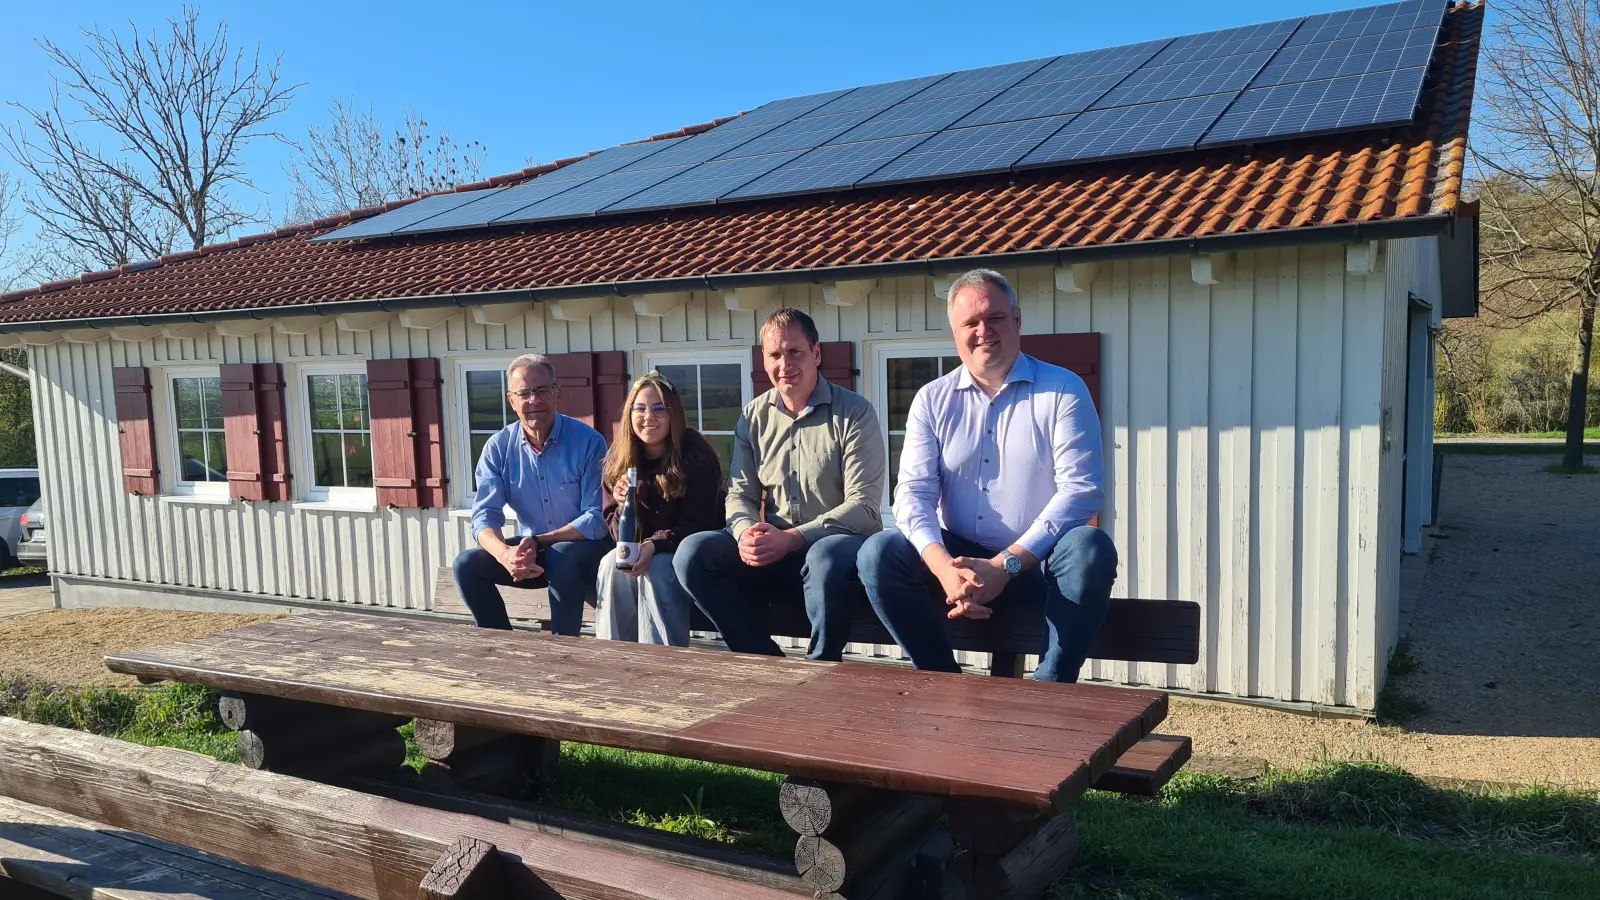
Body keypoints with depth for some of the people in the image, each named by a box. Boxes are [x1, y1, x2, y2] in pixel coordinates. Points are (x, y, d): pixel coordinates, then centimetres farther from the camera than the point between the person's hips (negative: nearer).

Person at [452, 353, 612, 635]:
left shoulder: (588, 442, -15)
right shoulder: (498, 447, -4)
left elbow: (597, 518, -17)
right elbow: (484, 517, -10)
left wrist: (538, 543, -28)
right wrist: (505, 554, -33)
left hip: (585, 549, -4)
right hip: (532, 550, 4)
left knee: (562, 558, -36)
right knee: (467, 564, -16)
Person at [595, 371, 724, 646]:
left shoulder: (697, 456, -15)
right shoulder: (618, 461, -1)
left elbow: (698, 525, -17)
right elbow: (616, 531, 0)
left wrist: (654, 545, -32)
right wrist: (622, 506, -23)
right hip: (641, 551, 4)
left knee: (656, 570, -32)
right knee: (612, 564, -26)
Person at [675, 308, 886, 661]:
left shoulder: (854, 412, -5)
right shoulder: (754, 416, 10)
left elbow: (863, 505, -12)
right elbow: (740, 494, 10)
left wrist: (792, 538, -22)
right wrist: (746, 533, -14)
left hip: (835, 543, -4)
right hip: (771, 553, 5)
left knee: (827, 557, -39)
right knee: (693, 553, -18)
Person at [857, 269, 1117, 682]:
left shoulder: (1063, 391, -1)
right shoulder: (933, 400, 7)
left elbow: (1080, 491, -11)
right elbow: (913, 493, -2)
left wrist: (1004, 566, -21)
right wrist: (944, 568, -23)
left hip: (1036, 567, -2)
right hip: (958, 561, 2)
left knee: (1090, 547, -32)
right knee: (878, 552, -21)